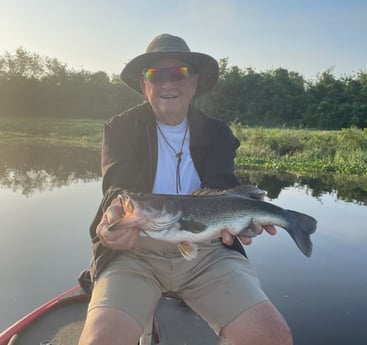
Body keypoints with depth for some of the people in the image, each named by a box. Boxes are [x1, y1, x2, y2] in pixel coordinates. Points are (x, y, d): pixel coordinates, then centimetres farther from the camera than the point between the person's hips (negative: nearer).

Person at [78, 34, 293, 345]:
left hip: (206, 251, 2)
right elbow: (118, 182, -9)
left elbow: (220, 188, -3)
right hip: (135, 249, -1)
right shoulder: (121, 129, 7)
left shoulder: (217, 133, 11)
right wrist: (116, 213, -33)